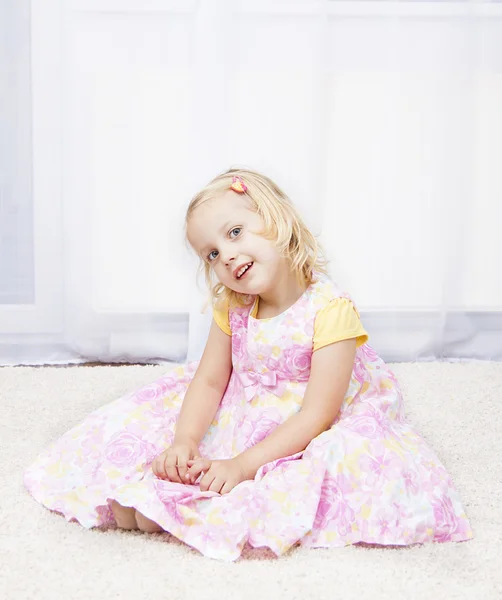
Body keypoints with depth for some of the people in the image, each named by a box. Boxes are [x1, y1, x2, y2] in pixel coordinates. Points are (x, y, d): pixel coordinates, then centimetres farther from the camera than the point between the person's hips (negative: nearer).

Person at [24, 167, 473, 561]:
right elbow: (209, 382, 0)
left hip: (306, 438, -5)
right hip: (242, 419, 6)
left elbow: (317, 416, -25)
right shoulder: (232, 309, -1)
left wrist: (242, 465, -29)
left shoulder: (330, 309, -23)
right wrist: (183, 442, -20)